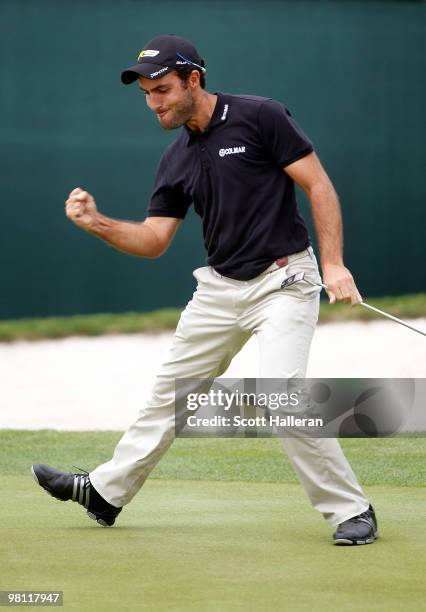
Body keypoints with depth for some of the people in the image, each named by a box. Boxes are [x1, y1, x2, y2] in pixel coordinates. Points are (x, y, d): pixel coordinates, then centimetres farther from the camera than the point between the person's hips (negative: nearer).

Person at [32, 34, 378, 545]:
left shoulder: (260, 118, -12)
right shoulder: (177, 160, 8)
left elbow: (318, 186, -12)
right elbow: (153, 240, 9)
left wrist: (333, 265, -19)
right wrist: (96, 223, -8)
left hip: (283, 281, -7)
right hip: (220, 288, 7)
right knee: (171, 390, 15)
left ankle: (350, 511, -10)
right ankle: (107, 491, 30)